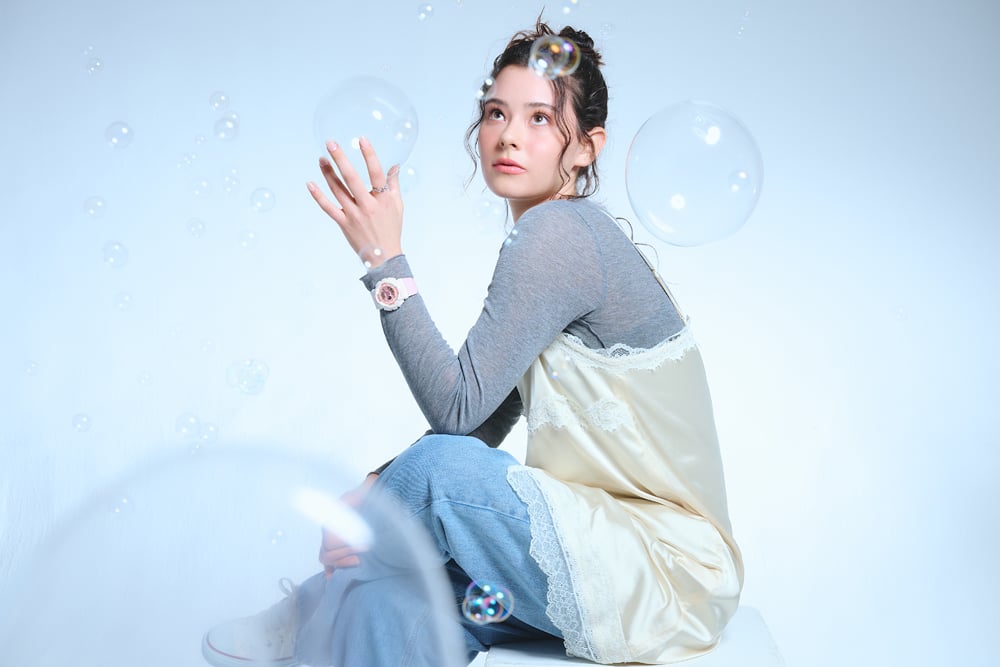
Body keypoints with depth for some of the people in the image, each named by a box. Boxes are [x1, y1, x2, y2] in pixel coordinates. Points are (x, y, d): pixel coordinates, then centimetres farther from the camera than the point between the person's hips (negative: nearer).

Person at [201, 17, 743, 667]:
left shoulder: (558, 233, -19)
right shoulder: (557, 239, 11)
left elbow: (457, 406, -21)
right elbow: (483, 421, 9)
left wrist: (386, 257, -19)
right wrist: (382, 488, -2)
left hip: (669, 576, -9)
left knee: (443, 468, -20)